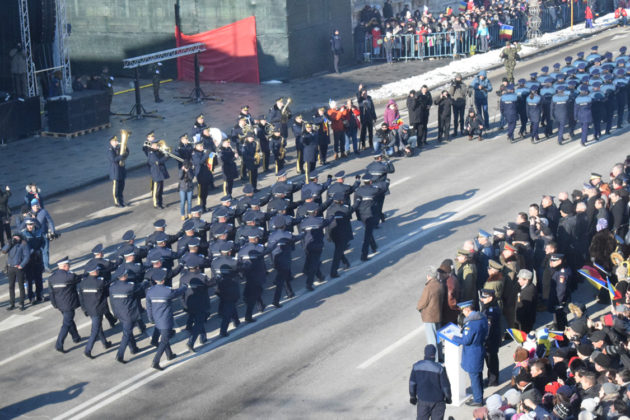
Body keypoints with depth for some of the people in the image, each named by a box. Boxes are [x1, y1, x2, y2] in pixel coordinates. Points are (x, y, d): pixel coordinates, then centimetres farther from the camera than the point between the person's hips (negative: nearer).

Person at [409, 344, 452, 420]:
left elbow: (412, 383, -2)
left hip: (422, 399, 2)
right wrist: (448, 397, 6)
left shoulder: (416, 366, -10)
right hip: (437, 400, -2)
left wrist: (412, 396, 13)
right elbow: (445, 385, -11)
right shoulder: (439, 368, -19)